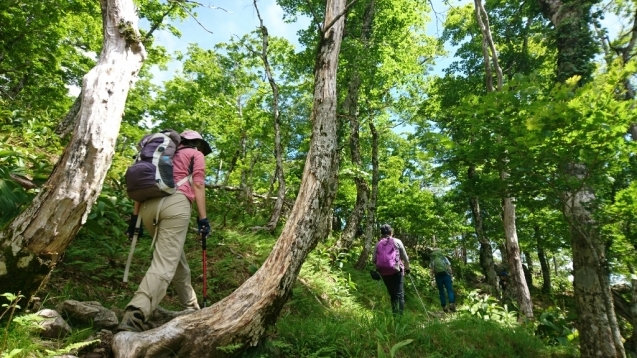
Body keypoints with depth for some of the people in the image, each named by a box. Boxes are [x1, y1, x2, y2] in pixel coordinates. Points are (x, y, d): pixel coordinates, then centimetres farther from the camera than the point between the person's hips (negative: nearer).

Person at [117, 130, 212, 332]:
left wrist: (134, 217, 20)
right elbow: (197, 185, 3)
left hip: (149, 206, 6)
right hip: (175, 203, -6)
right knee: (165, 265, -12)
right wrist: (203, 218, -2)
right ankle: (135, 315, -29)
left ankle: (191, 307, 29)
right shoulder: (196, 154, 18)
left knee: (176, 258, 19)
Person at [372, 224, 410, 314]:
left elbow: (373, 260, 2)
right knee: (399, 294, -2)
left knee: (392, 295, 16)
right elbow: (405, 258, 3)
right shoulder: (397, 242, 0)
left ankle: (395, 314, 17)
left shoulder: (378, 244, 3)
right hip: (397, 271, -2)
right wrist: (407, 268, 19)